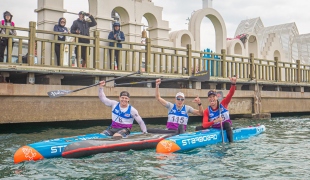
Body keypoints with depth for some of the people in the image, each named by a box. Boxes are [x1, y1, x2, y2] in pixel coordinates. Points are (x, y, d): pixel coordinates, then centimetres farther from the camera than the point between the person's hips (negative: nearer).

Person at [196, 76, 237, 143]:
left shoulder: (223, 104, -9)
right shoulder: (207, 111, -9)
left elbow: (230, 94, -26)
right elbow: (204, 125, -22)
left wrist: (233, 84, -44)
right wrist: (214, 121, -40)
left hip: (226, 127, -2)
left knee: (226, 124, -36)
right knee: (198, 128, -13)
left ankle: (231, 142, -34)